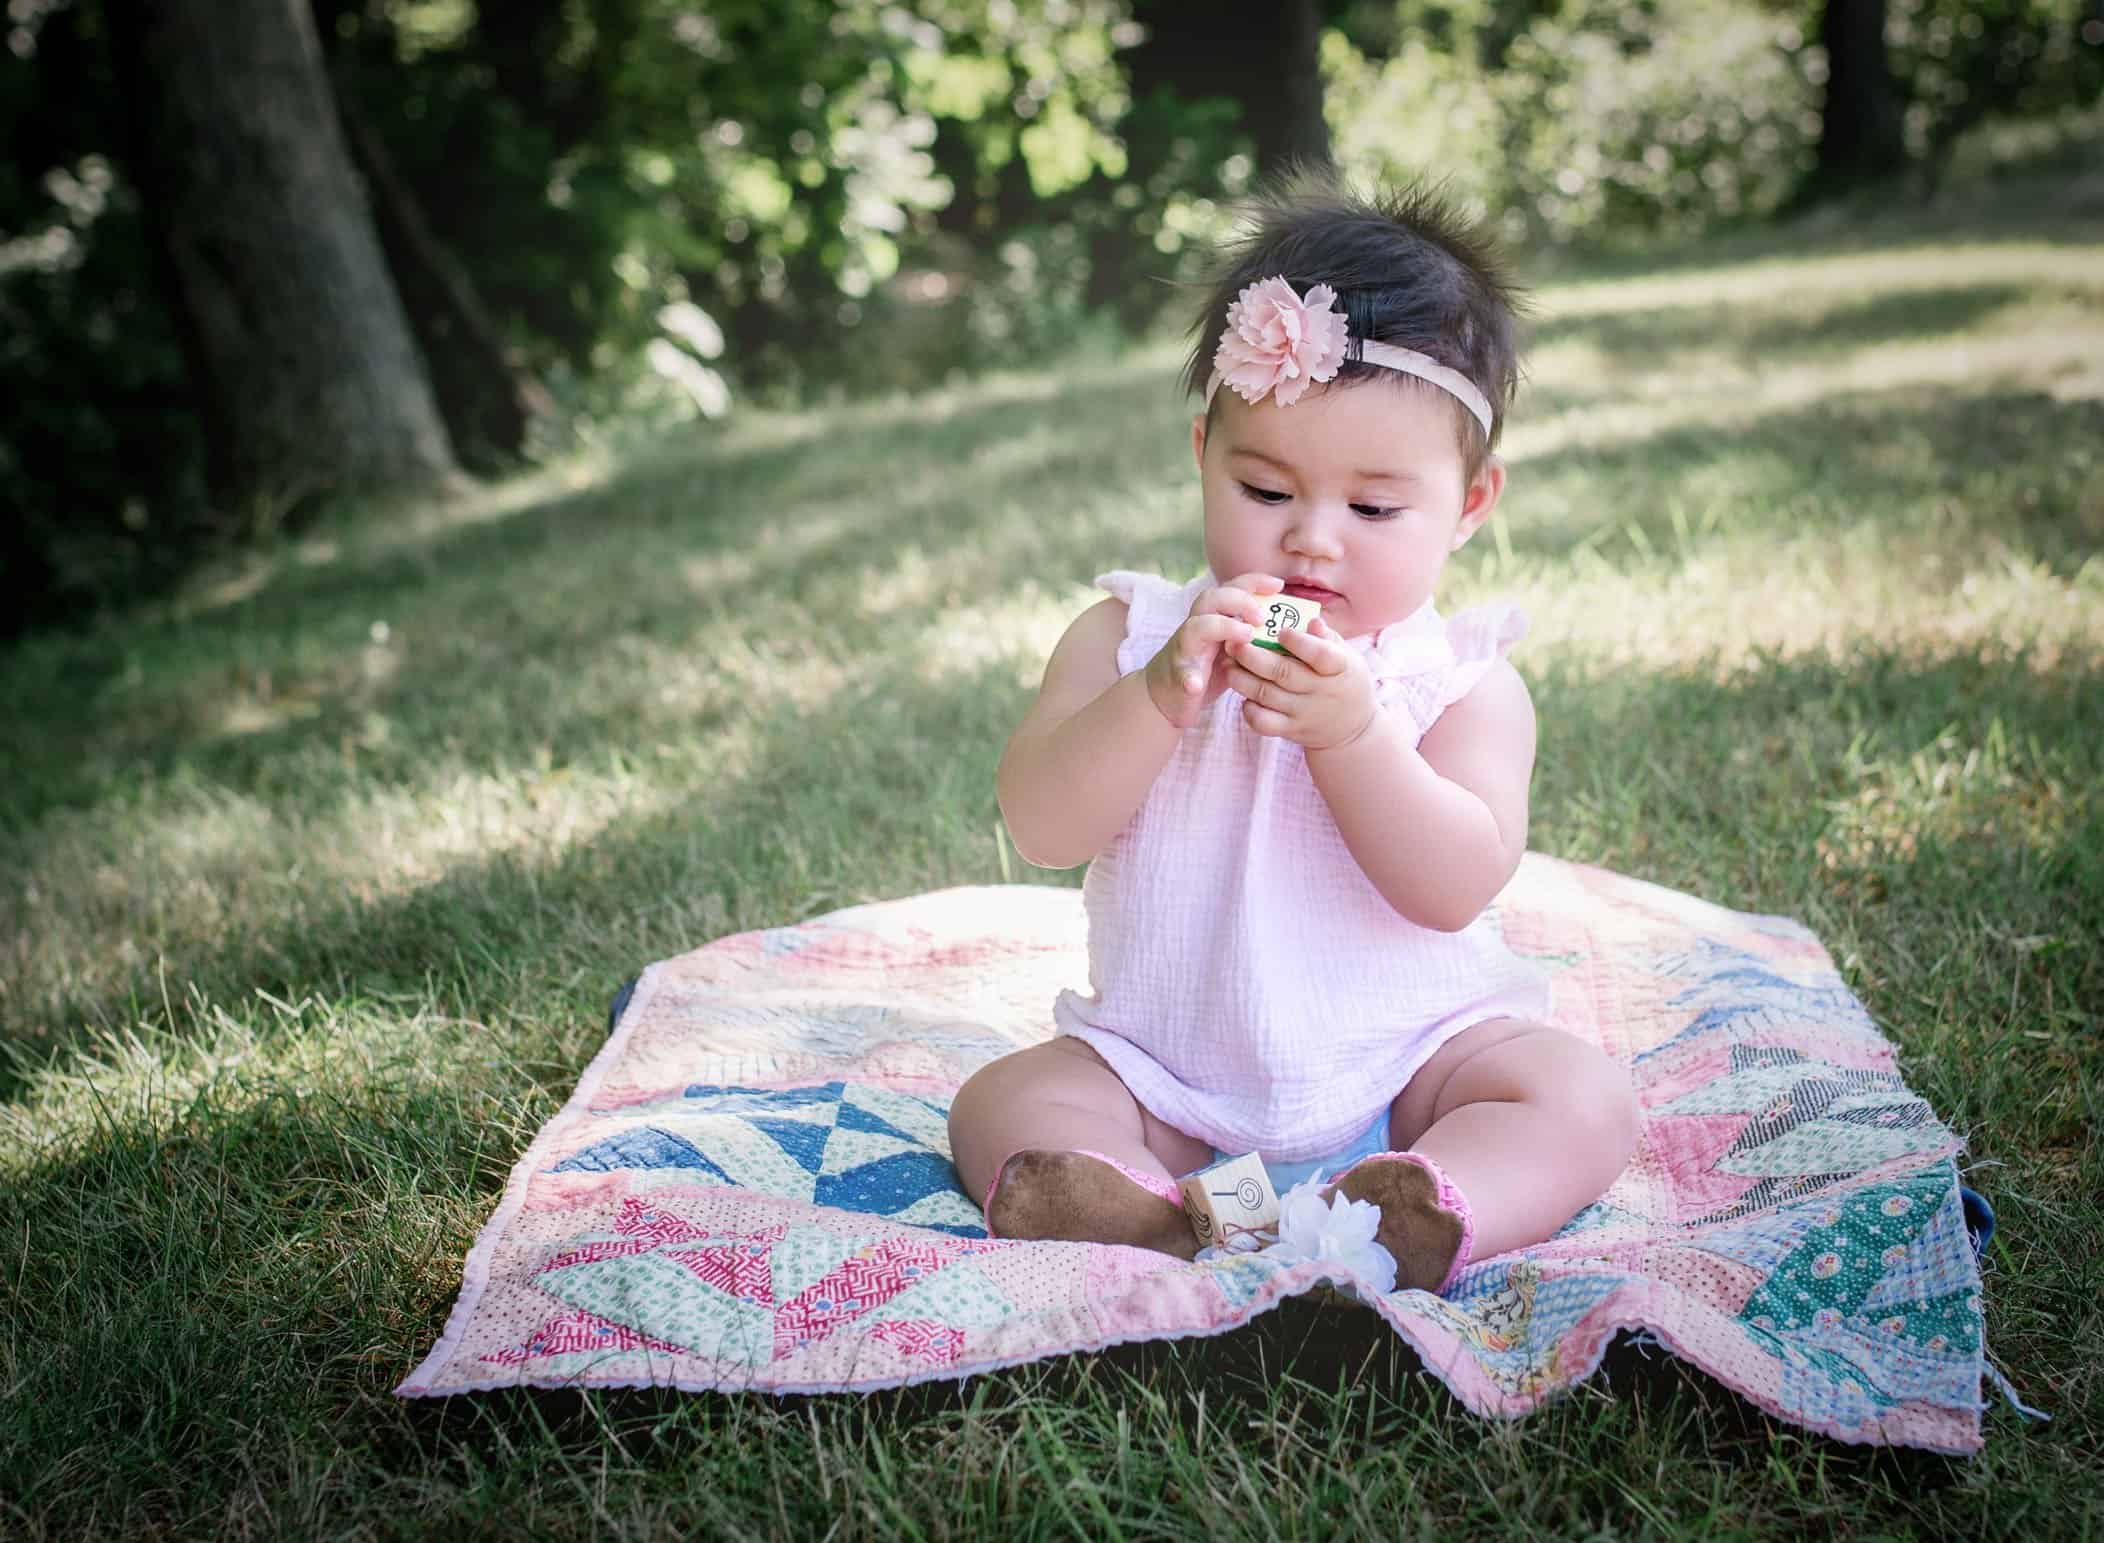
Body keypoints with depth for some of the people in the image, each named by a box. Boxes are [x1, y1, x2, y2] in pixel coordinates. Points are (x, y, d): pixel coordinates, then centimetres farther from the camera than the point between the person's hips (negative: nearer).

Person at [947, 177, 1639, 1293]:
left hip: (1408, 1059, -1)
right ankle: (1152, 1226, -45)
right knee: (1002, 1106, -18)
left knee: (1581, 1098, -22)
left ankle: (1426, 1219, -47)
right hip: (1162, 1077, 1)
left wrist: (1350, 733, -30)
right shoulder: (1129, 637, -2)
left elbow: (1457, 887, -17)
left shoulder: (1464, 682, -5)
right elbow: (1040, 827, -13)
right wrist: (1160, 699, -29)